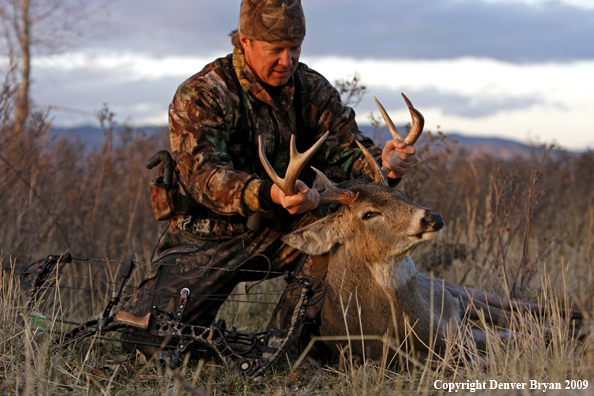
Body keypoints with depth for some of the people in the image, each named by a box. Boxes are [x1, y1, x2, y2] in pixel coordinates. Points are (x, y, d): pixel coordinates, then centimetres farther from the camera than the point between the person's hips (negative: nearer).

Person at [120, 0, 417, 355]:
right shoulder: (200, 95, -14)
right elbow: (203, 175, -27)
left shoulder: (312, 90, 0)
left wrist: (381, 164, -35)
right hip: (210, 236, -3)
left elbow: (346, 146, -10)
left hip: (280, 232, 3)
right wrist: (270, 194, -46)